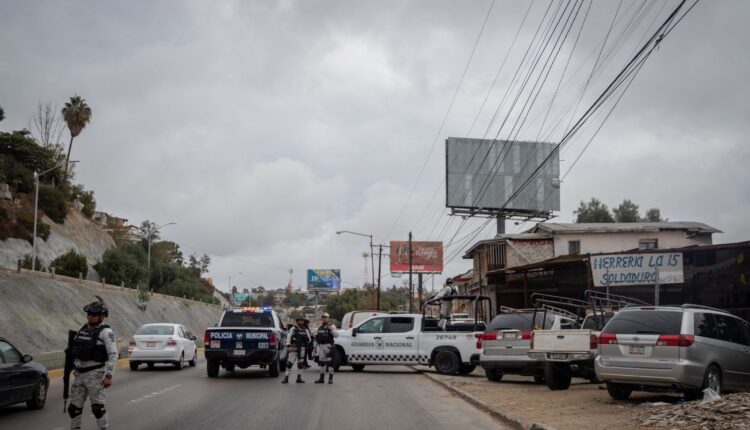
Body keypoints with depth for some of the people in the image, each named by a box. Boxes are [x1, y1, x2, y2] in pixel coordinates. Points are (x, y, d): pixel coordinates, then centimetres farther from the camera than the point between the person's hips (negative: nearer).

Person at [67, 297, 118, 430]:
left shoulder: (106, 332, -9)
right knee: (75, 405, 10)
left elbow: (113, 355, -14)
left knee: (97, 406, -7)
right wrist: (76, 368, 17)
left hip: (95, 374, -7)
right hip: (80, 374, 7)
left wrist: (109, 376, -19)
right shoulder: (83, 329, 12)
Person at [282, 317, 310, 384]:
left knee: (300, 364, 8)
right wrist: (288, 346, -22)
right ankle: (286, 378, -7)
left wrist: (307, 338, -7)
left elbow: (309, 340, 16)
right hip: (294, 348, -5)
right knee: (289, 363, -8)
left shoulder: (305, 330, 11)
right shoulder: (293, 329, -2)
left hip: (301, 349, 5)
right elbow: (288, 337, -11)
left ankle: (299, 378, 16)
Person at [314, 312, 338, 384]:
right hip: (321, 346, 7)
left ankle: (331, 378, -4)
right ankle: (322, 378, 20)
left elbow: (336, 335, -14)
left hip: (328, 346, -7)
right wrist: (316, 336, 10)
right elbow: (316, 335, 30)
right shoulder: (320, 327, 19)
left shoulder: (332, 326, -1)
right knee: (321, 362, 12)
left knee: (329, 362, -7)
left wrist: (331, 330, -26)